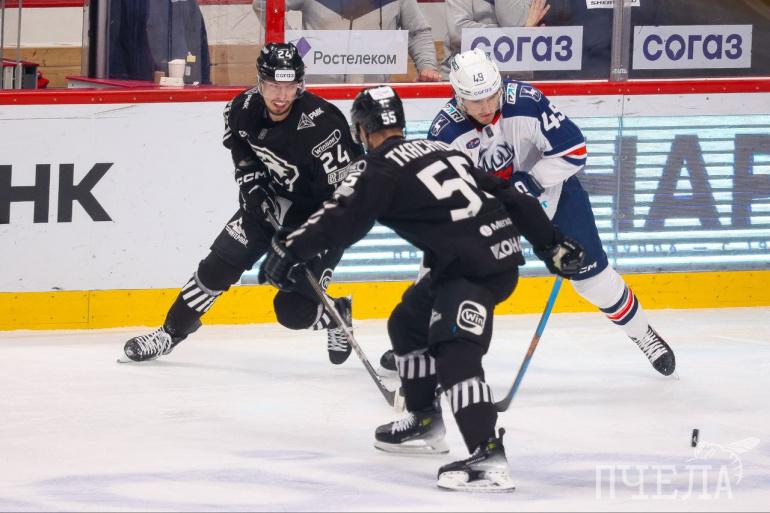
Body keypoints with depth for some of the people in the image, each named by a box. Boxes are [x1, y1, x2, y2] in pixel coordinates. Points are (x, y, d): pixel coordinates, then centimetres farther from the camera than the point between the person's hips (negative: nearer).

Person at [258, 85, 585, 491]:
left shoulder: (378, 169, -4)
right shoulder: (438, 149, 20)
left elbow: (340, 221, -15)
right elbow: (508, 196, 20)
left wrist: (288, 250, -9)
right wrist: (551, 244, 24)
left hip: (473, 268, -9)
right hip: (502, 252, 9)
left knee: (455, 353, -20)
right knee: (408, 324, 25)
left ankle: (488, 457, -34)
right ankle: (424, 423, 37)